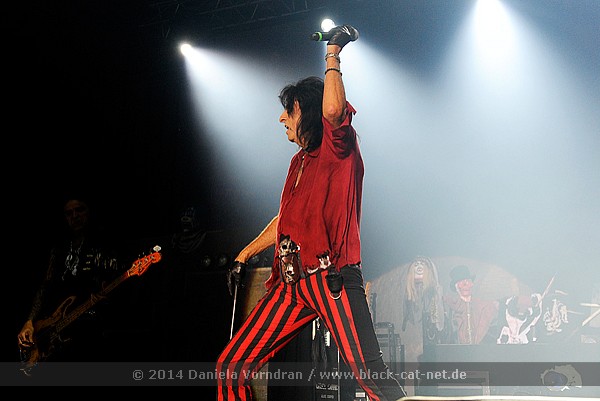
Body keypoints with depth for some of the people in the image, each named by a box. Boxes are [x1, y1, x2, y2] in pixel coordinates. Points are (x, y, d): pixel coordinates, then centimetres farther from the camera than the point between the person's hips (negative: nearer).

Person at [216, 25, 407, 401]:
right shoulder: (299, 161, 24)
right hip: (292, 281, 7)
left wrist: (333, 54, -7)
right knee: (231, 366, 2)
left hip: (331, 276, -7)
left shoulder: (338, 149, 1)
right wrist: (243, 256, 33)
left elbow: (334, 109, -22)